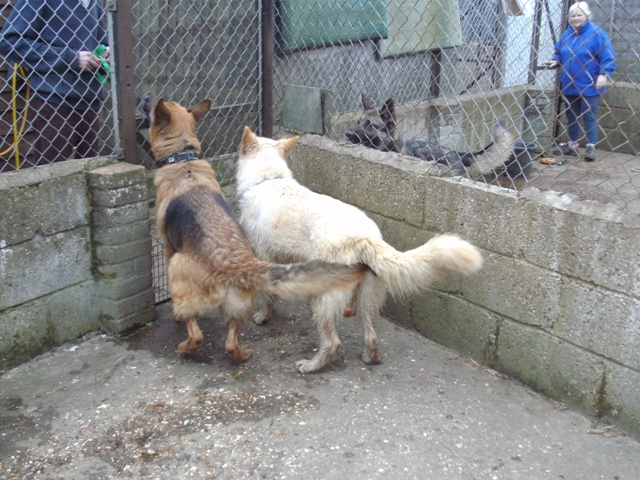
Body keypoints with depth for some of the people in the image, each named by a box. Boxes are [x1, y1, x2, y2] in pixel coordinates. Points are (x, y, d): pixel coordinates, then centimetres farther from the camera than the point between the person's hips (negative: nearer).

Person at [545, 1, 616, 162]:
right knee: (571, 115, 14)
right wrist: (555, 61, 0)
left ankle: (591, 147, 3)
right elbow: (559, 53, 20)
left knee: (589, 116, -3)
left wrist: (603, 74, -22)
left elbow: (608, 57, -11)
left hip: (589, 86, -6)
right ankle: (572, 144, 26)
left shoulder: (596, 33, -9)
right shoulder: (567, 34, 8)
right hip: (569, 84, 6)